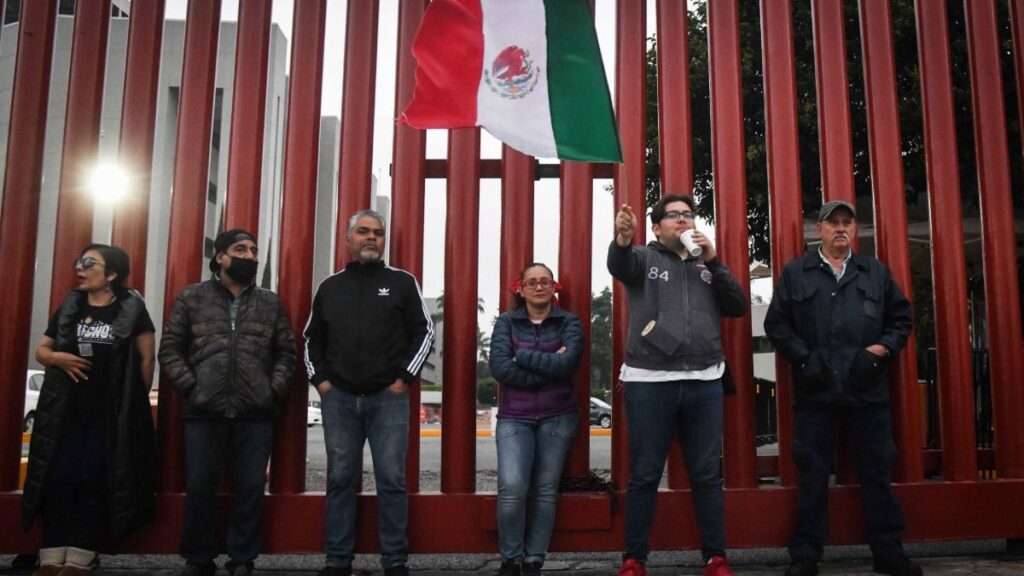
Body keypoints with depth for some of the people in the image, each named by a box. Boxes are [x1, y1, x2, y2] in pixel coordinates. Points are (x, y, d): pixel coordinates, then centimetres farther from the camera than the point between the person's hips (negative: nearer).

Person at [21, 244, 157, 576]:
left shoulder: (132, 308, -3)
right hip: (66, 410, 4)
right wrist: (57, 357, -7)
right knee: (59, 479, 2)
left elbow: (147, 358, -1)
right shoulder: (70, 307, 9)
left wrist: (137, 399, 0)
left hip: (111, 413, -4)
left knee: (94, 481, 1)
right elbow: (41, 350, 15)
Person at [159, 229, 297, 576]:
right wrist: (190, 387, -7)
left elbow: (286, 353, 11)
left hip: (255, 414, 1)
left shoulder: (270, 303, 12)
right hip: (204, 412, -1)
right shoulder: (191, 298, 7)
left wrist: (275, 390, -2)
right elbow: (170, 349, 4)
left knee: (250, 489, 5)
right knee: (200, 487, 6)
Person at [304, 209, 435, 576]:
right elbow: (312, 338, 19)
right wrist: (319, 378, 6)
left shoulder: (402, 283, 4)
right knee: (341, 480, 7)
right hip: (338, 398, 3)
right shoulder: (330, 287, 12)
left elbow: (425, 332, 3)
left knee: (391, 481, 0)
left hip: (388, 398, -2)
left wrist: (405, 377, -4)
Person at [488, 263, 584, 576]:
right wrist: (548, 367, -14)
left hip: (557, 418, 1)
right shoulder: (506, 321, 3)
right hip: (514, 418, -1)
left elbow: (566, 365, -15)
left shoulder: (570, 322, 2)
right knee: (512, 487, -15)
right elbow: (499, 368, -12)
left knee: (545, 490, 4)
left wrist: (522, 356, -10)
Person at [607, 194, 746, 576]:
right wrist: (623, 238, -40)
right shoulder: (645, 259, 7)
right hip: (649, 383, -3)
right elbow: (618, 265, -17)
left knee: (707, 475, 8)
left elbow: (738, 307, 8)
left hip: (704, 384, 3)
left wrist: (713, 261, -1)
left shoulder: (707, 265, 18)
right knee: (644, 476, 4)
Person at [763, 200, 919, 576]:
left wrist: (883, 348, -3)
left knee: (877, 472, 8)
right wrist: (804, 358, -9)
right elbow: (776, 324, 2)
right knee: (812, 474, 3)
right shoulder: (794, 273, 7)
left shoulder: (877, 272, 14)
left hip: (868, 390, 2)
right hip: (815, 391, -2)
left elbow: (902, 318, 14)